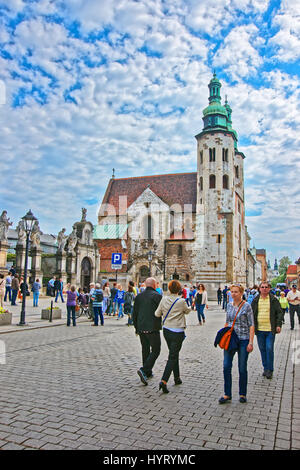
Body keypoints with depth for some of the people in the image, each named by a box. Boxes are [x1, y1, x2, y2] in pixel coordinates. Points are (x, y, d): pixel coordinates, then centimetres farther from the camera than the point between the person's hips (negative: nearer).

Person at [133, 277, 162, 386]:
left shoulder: (138, 296, 7)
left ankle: (148, 372, 25)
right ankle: (144, 370, -12)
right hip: (153, 328, -6)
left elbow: (134, 314, 11)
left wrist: (136, 327, 19)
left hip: (141, 328, 6)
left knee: (145, 350, 17)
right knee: (155, 351, 2)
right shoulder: (157, 296, -10)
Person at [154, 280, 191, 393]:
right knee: (172, 357, 0)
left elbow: (157, 314, -1)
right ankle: (163, 381, -11)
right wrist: (189, 307, 27)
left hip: (166, 330, 5)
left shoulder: (164, 300, -5)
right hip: (177, 332, -5)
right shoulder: (181, 301, -15)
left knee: (174, 354, 21)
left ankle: (177, 378, 33)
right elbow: (187, 311, 5)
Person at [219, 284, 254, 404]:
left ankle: (242, 394, 23)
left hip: (243, 340, -4)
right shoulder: (229, 305, 7)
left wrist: (250, 342, -13)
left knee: (242, 369, 6)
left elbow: (251, 325, -8)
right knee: (226, 367, 0)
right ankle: (227, 394, 13)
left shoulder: (246, 306, -8)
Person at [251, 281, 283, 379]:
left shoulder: (274, 300, 0)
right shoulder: (255, 300, 7)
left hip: (270, 329, -3)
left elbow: (279, 313, 2)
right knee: (262, 349, 9)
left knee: (269, 349, -4)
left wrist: (278, 325, -7)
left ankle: (270, 370, 9)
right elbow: (251, 314, 12)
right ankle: (265, 368, 23)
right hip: (259, 330, 3)